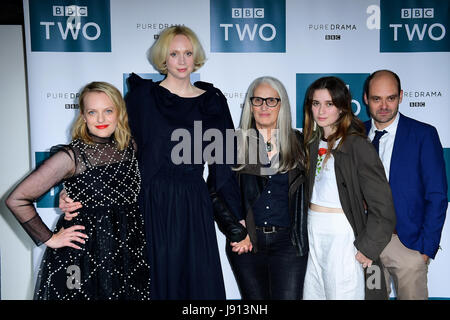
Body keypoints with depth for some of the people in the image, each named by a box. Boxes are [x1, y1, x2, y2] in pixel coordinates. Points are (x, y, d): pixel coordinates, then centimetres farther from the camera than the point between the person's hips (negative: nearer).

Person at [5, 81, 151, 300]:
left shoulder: (129, 149, 1)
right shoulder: (71, 156, -13)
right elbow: (17, 200, -12)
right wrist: (48, 239, -9)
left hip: (128, 254, 4)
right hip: (83, 256, -4)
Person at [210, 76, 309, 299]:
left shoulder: (298, 143, 6)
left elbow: (308, 190, 11)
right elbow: (215, 192, 1)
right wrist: (236, 233, -4)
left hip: (288, 242, 0)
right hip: (245, 242, 0)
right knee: (254, 297, 8)